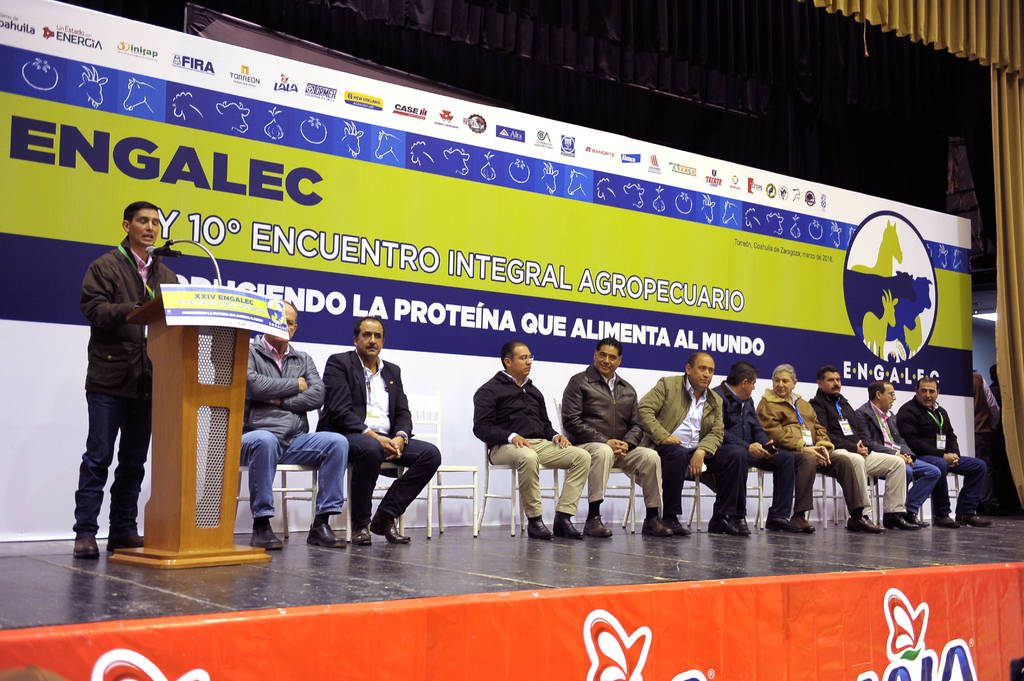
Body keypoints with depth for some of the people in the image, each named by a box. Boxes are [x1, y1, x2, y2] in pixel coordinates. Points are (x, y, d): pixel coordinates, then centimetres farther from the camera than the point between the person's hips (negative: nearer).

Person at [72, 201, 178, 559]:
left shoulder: (166, 276, 19)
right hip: (109, 378, -5)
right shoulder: (105, 267, 3)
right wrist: (135, 310, -24)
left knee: (134, 461, 9)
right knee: (99, 458, -3)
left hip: (148, 381, 5)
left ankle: (124, 530, 16)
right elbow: (94, 308, -11)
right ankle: (85, 533, 2)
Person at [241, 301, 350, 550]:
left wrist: (280, 400, -6)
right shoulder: (249, 352, 8)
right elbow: (254, 385, -13)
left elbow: (317, 396, 5)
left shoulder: (303, 360, 21)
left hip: (296, 439, 4)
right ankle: (261, 524, -28)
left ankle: (321, 523, -20)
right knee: (264, 442, -39)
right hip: (256, 434, -4)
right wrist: (296, 385, 0)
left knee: (338, 442, -21)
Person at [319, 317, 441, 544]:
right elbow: (340, 411, -10)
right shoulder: (338, 363, 2)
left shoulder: (392, 371, 21)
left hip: (386, 438, 6)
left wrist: (400, 437, -9)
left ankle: (385, 517, -10)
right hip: (347, 436, -6)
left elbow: (403, 413, 14)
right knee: (371, 448, -39)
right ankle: (360, 524, -22)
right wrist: (373, 436, -21)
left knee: (431, 454, -16)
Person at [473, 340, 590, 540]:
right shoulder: (489, 391, 5)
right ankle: (534, 520, -27)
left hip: (540, 444, 7)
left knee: (582, 456, -14)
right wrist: (511, 436, -21)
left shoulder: (533, 391, 27)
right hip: (504, 447, -6)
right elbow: (481, 427, -6)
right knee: (528, 457, -41)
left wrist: (555, 435, 7)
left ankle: (563, 518, -19)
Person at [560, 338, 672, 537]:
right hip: (585, 445, -5)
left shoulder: (628, 390, 19)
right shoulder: (580, 382, 2)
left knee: (651, 456, -20)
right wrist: (605, 442, -15)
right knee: (603, 452, -38)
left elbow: (636, 425, 17)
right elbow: (571, 421, -8)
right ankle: (593, 518, -36)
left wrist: (626, 444, -7)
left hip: (621, 448, 5)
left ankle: (652, 519, -12)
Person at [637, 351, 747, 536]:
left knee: (737, 455, -14)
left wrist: (701, 452, -15)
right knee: (677, 454, -39)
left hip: (698, 451, 5)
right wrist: (663, 436, -19)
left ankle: (722, 519, -11)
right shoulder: (667, 384, 4)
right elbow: (644, 408, -7)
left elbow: (716, 433, 7)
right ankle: (669, 518, -26)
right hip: (668, 446, -5)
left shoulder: (715, 401, 17)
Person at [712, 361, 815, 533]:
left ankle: (778, 517, -8)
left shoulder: (748, 401, 23)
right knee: (739, 455, -42)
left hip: (750, 450, 9)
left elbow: (757, 428, 18)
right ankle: (738, 517, -30)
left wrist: (766, 446, -4)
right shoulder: (718, 397, -9)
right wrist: (747, 447, -25)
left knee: (786, 457, -4)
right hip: (726, 449, -9)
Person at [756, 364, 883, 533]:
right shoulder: (767, 405, 5)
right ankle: (799, 515, -32)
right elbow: (774, 433, -9)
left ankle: (857, 516, -17)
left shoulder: (803, 403, 28)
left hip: (813, 451, 6)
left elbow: (818, 427, 21)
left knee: (845, 461, -17)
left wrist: (823, 446, -2)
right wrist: (803, 447, -19)